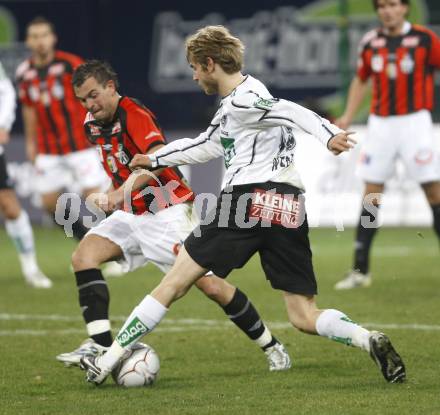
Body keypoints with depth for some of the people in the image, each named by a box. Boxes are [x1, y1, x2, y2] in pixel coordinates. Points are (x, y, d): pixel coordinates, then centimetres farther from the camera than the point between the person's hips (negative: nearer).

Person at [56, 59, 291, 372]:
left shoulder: (133, 114, -17)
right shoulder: (93, 124, 8)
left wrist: (122, 193, -46)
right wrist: (110, 198, 17)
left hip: (167, 212, -8)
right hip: (132, 215, 8)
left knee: (209, 284, -12)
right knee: (84, 256, -16)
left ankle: (272, 347, 6)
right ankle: (101, 344, -22)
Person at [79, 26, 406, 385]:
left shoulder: (241, 101, -4)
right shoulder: (235, 104, 25)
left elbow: (293, 112, -20)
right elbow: (207, 145, 39)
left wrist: (329, 136, -37)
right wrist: (154, 160, 49)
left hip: (251, 198, -8)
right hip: (290, 209, 8)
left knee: (175, 282, 2)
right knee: (304, 318, 5)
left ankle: (107, 361, 6)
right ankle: (368, 340, -22)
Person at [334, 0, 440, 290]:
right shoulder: (370, 43, 6)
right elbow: (361, 80, 19)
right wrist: (347, 118, 12)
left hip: (414, 121, -4)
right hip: (380, 123, 4)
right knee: (371, 194, 3)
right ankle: (361, 270, 8)